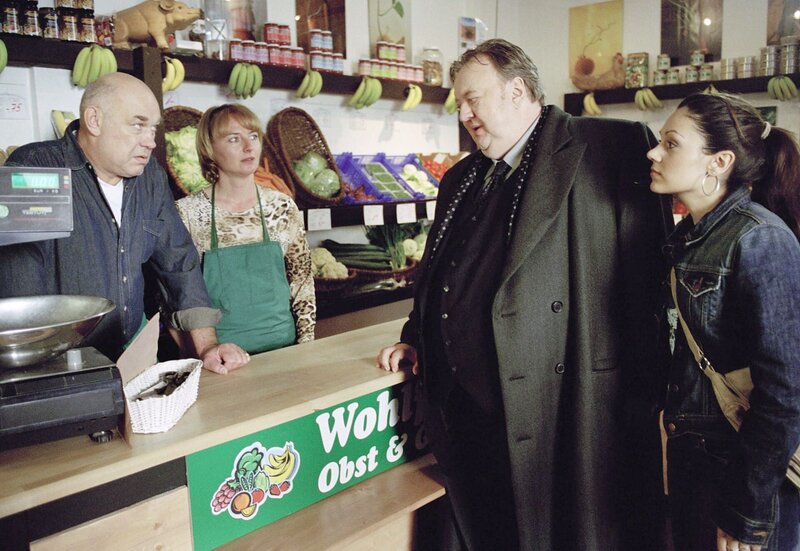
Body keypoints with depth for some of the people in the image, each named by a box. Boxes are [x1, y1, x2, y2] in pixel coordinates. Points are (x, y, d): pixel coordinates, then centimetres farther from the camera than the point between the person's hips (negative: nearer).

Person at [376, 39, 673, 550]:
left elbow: (650, 274, -11)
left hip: (565, 409, -6)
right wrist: (415, 338, 17)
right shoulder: (461, 181, 15)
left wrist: (650, 396, -13)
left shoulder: (613, 149, -7)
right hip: (469, 411, 7)